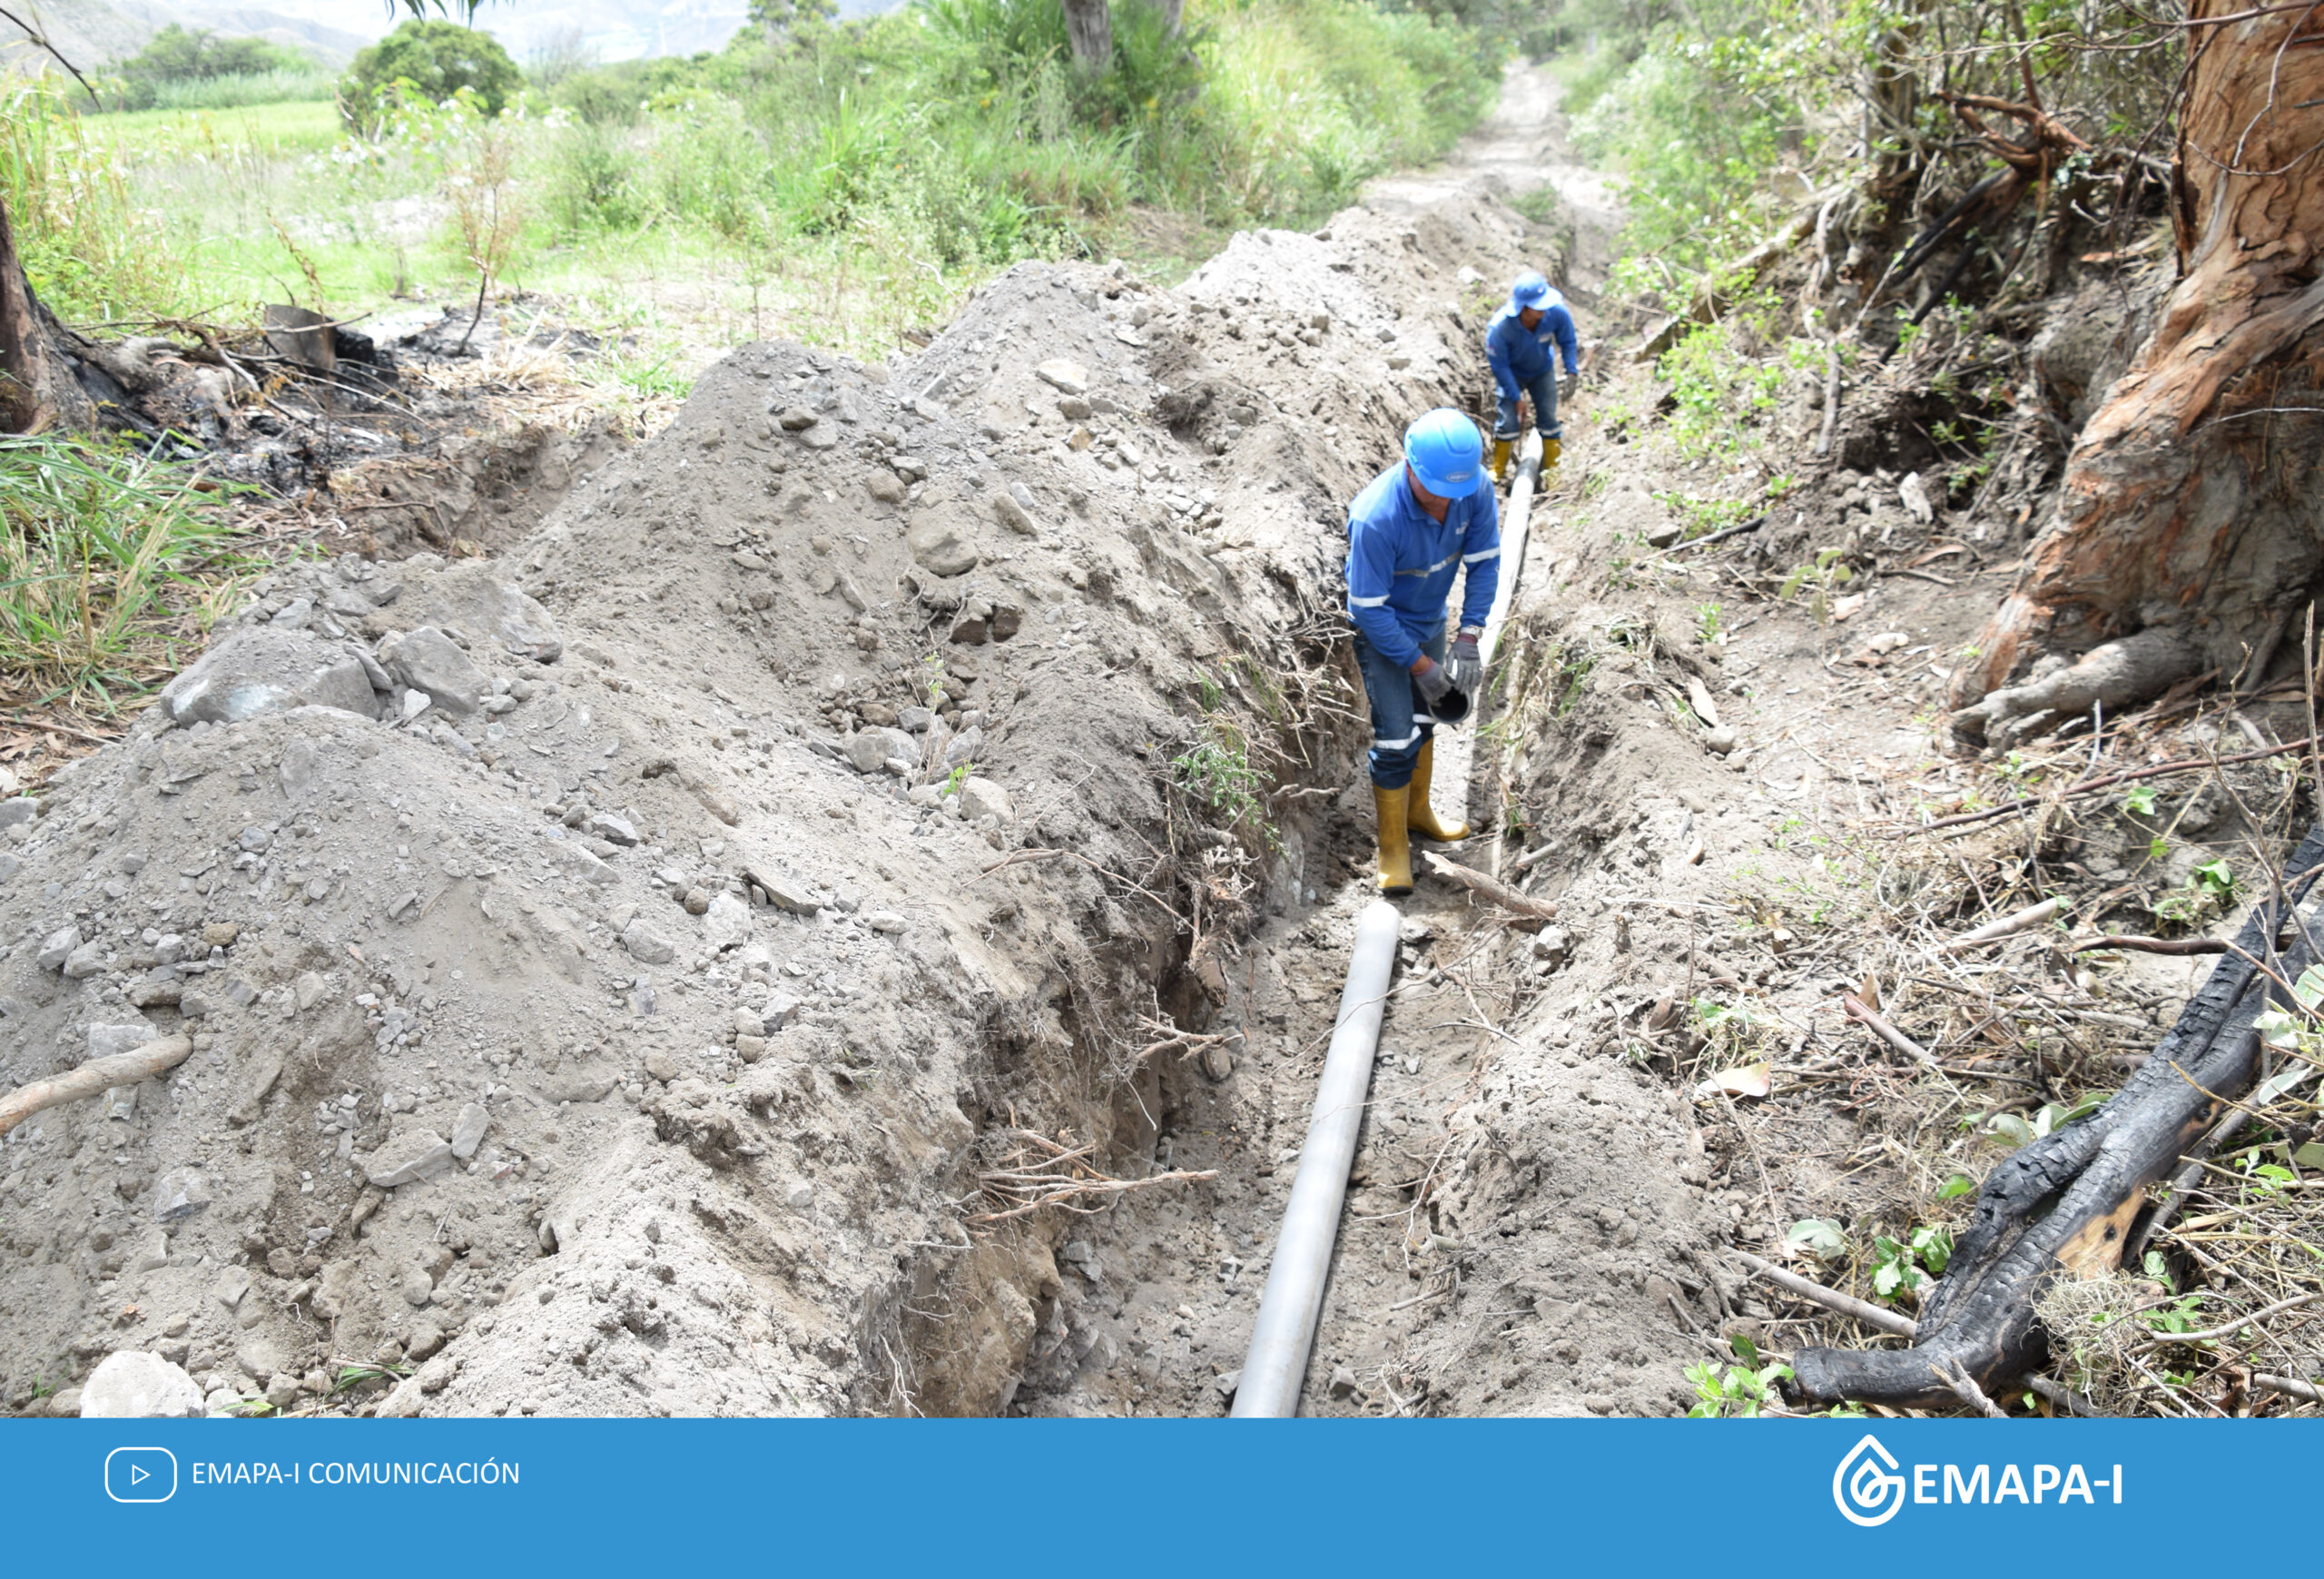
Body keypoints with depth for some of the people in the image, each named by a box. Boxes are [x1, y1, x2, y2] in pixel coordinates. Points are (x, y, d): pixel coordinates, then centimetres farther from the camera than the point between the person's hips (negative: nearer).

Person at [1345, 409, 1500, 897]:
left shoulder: (1475, 489, -22)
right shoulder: (1375, 517, -37)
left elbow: (1484, 562, -9)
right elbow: (1368, 608, -28)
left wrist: (1469, 637, -18)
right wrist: (1420, 665, -24)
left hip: (1431, 620, 6)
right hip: (1380, 630, -6)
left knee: (1424, 719, 22)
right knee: (1396, 738, -7)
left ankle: (1418, 811, 44)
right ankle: (1393, 847, 10)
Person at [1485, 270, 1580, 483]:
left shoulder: (1557, 312, -31)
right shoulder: (1499, 327, -38)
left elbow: (1568, 342, -9)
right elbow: (1500, 366, -23)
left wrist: (1571, 370, -19)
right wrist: (1516, 397, -18)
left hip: (1542, 371, 2)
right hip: (1511, 374, -2)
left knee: (1548, 417, 1)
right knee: (1507, 420, -6)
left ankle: (1553, 467, 21)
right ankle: (1498, 469, 18)